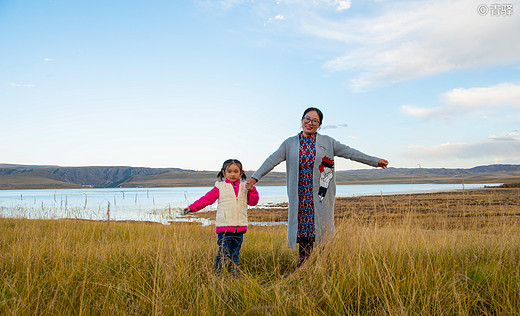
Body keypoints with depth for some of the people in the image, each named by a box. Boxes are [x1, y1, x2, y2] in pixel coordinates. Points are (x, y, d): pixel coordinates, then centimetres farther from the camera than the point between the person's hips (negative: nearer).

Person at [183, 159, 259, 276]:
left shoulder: (244, 187, 13)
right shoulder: (220, 187, 5)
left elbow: (253, 202, 11)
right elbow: (207, 199, 1)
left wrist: (252, 190, -5)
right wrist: (192, 207, -6)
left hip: (240, 228, 3)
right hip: (224, 227, -3)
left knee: (235, 255, 10)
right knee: (223, 254, -6)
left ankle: (235, 276, 20)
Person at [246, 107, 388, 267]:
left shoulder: (328, 142, 8)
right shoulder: (290, 143, 9)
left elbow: (349, 152, 8)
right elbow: (273, 160, 3)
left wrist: (375, 161, 6)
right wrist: (255, 177, -5)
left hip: (321, 196, -1)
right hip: (300, 196, 1)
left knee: (322, 229, 0)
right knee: (302, 228, 2)